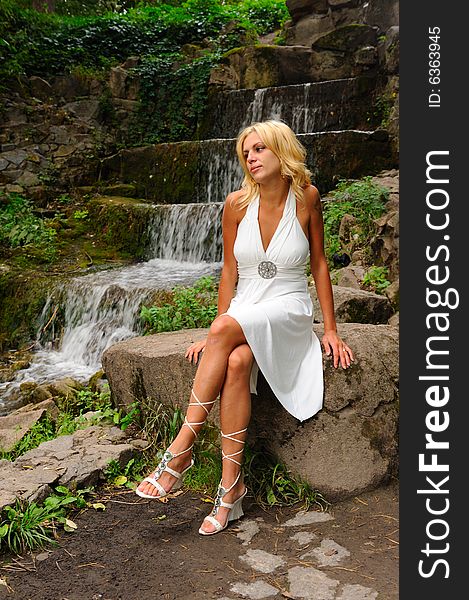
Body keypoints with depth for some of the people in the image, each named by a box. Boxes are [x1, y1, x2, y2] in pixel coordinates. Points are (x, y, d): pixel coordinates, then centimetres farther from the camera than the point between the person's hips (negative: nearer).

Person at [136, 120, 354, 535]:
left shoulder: (306, 197, -3)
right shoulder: (238, 203, 0)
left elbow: (319, 263, 2)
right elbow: (230, 271, 5)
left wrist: (331, 330, 0)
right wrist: (216, 336, -1)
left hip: (288, 311, -2)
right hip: (243, 311, 2)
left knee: (226, 330, -33)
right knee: (236, 363, -32)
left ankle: (182, 448, -28)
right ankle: (231, 484, -24)